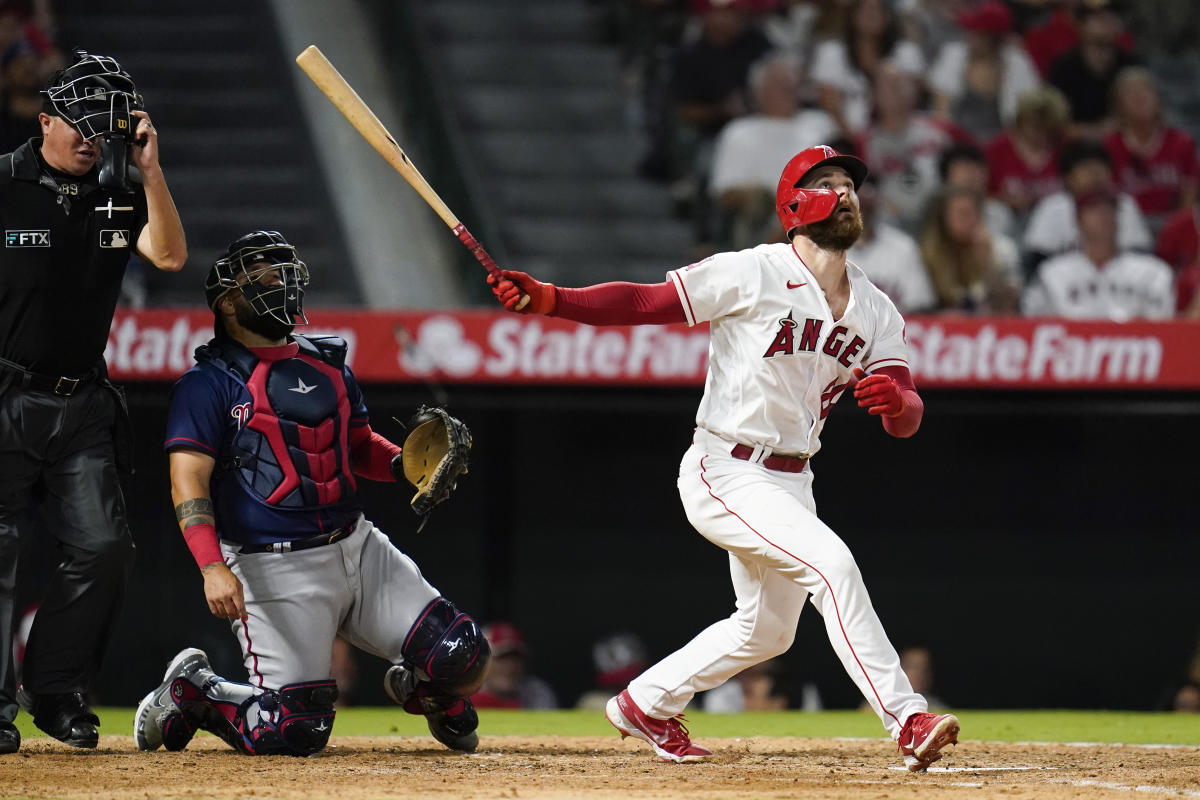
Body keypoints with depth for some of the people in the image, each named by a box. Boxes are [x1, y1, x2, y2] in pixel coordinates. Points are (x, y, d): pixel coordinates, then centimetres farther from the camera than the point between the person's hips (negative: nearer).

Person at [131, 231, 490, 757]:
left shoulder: (328, 363, 16)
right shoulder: (209, 383, -5)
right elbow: (189, 482, -13)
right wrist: (212, 568, -28)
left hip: (359, 549, 6)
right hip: (276, 571, -6)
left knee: (462, 657, -8)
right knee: (295, 731, -14)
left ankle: (415, 688, 29)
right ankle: (191, 690, 14)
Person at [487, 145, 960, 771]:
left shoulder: (876, 311, 5)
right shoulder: (754, 274, -13)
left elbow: (908, 418, -3)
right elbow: (644, 302, -13)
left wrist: (893, 401, -28)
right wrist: (546, 299, -26)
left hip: (789, 481, 8)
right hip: (723, 475, -8)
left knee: (767, 629, 18)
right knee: (831, 562, -25)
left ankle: (644, 706, 38)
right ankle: (907, 723, -26)